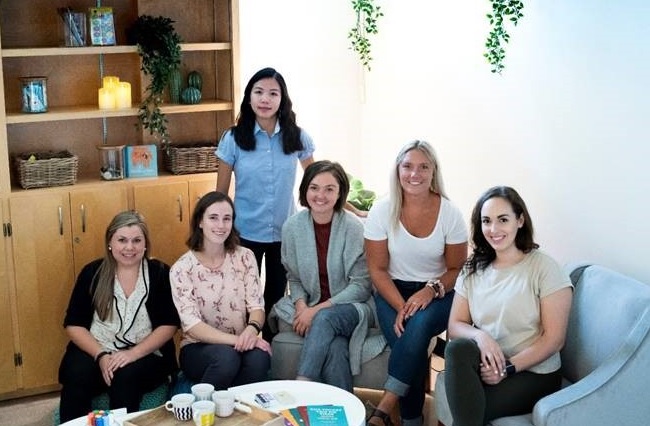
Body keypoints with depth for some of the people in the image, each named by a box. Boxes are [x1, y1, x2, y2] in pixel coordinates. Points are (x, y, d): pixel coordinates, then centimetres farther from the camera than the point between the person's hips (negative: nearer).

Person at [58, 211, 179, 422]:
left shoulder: (160, 273, 1)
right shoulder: (92, 273, 4)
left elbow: (169, 325, -4)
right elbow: (74, 325, 1)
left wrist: (134, 353, -18)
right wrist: (101, 356, -15)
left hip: (145, 354, -1)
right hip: (95, 351, 1)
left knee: (125, 378, -33)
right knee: (77, 377, -29)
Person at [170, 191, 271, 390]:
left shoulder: (244, 257, 3)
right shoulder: (182, 268, -7)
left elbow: (256, 306, -2)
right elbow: (192, 325, -14)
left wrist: (252, 330, -26)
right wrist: (236, 340, -27)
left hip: (240, 344, 2)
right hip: (198, 348, -2)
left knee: (259, 357, -32)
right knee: (227, 356, -36)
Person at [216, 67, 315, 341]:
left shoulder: (297, 138, -5)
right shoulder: (233, 139, -8)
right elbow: (220, 193, -1)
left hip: (285, 233, 2)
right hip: (246, 233, -1)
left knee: (276, 298, 15)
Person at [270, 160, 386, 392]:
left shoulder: (354, 228, -12)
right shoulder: (292, 227, -1)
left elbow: (361, 286, -12)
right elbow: (294, 278, 9)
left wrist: (318, 310, -19)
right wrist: (301, 306, -12)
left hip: (352, 306, -2)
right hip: (310, 307, 2)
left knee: (324, 319, -36)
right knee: (335, 345, -31)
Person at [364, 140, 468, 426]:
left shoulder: (450, 214, -6)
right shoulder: (382, 210, -6)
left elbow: (456, 269, 1)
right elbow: (377, 269, -3)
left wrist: (431, 290, -19)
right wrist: (401, 307, -18)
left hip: (437, 294, 0)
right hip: (392, 292, 0)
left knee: (420, 324, -34)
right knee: (408, 340, -29)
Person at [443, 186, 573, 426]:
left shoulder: (543, 268, -5)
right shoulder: (473, 270, 10)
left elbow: (554, 339, -9)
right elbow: (455, 326, 5)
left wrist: (508, 368, -19)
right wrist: (480, 336, -18)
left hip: (533, 373, -4)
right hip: (487, 365, 5)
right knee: (458, 347, -30)